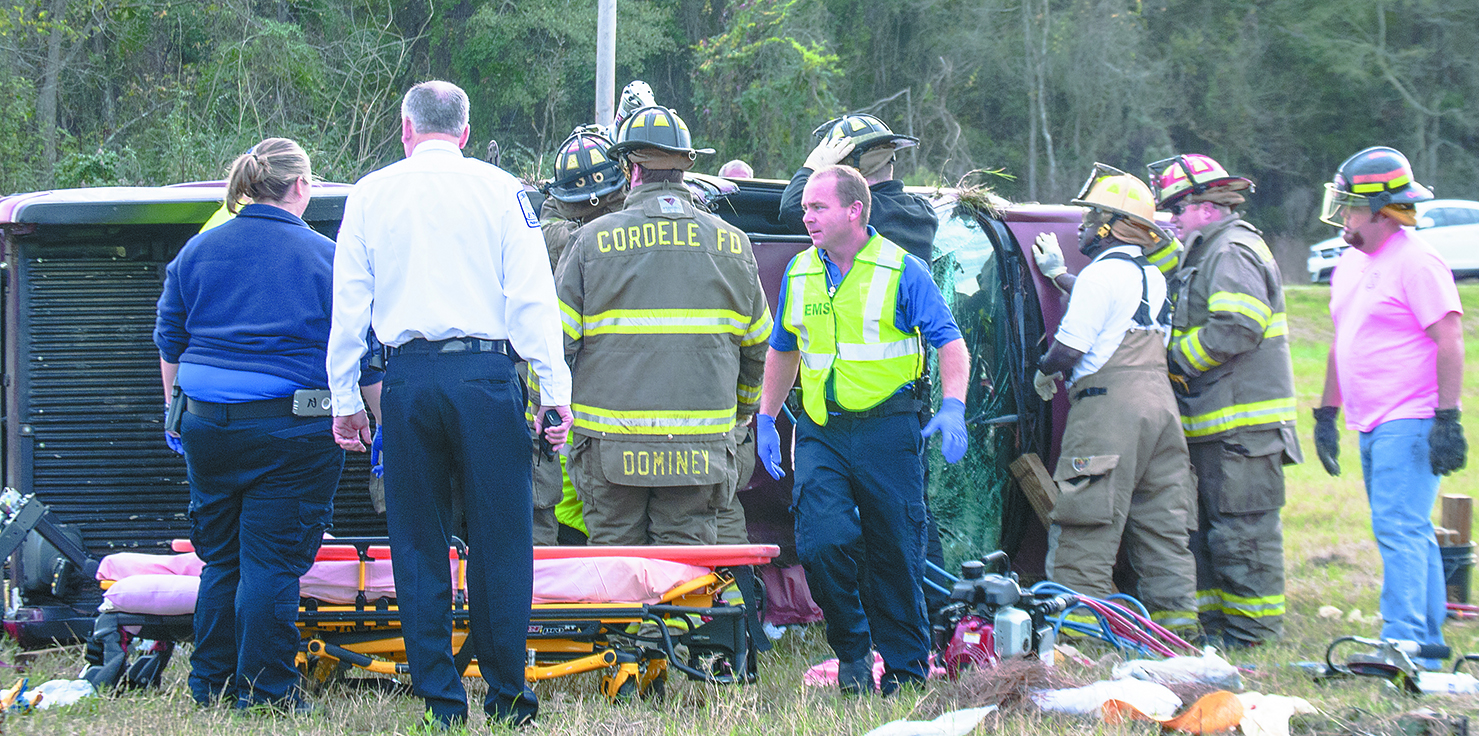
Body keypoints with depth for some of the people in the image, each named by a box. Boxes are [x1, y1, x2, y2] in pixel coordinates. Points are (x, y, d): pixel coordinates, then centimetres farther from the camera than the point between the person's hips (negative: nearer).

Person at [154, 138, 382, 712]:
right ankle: (266, 691, 1)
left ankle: (211, 686, 18)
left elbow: (169, 342, 14)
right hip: (289, 430, -4)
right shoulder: (325, 257, -4)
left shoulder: (197, 250, 7)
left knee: (221, 558, 14)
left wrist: (176, 414, 24)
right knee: (272, 560, -1)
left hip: (207, 426, 4)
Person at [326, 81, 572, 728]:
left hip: (408, 378, 2)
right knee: (499, 539, 4)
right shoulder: (499, 190, 2)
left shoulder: (369, 194, 8)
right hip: (486, 375, -2)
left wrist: (344, 398, 13)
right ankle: (505, 693, 5)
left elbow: (347, 305, 8)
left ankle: (441, 699, 7)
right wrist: (555, 392, 0)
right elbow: (533, 298, -2)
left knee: (418, 546, 7)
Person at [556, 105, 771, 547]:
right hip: (700, 449, 2)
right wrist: (742, 410, 32)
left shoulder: (592, 241, -3)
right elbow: (756, 347, 15)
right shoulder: (732, 245, 6)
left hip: (612, 448, -2)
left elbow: (557, 341, -2)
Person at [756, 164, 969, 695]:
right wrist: (766, 418, 21)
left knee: (895, 556, 1)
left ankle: (905, 671, 13)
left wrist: (953, 407, -19)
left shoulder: (901, 270, -3)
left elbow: (950, 343, -4)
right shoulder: (799, 273, 10)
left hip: (886, 428, -3)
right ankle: (852, 650, 9)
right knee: (821, 543, -13)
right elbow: (783, 350, 25)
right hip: (821, 432, 3)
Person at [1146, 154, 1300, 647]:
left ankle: (1254, 628, -5)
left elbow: (1236, 327, -22)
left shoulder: (1233, 252, -12)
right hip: (1213, 422, 11)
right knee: (1207, 528, 14)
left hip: (1242, 424, -11)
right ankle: (1216, 620, 20)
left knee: (1241, 530, -8)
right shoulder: (1203, 253, 22)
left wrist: (1178, 358, -13)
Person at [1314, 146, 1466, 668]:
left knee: (1399, 530, -15)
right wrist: (1327, 414, 23)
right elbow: (1342, 344, 24)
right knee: (1410, 534, 12)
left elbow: (1450, 341, -15)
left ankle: (1403, 643, -18)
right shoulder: (1350, 263, 16)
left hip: (1410, 423, -9)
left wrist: (1447, 419, -20)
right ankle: (1430, 645, 16)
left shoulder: (1417, 263, -12)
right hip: (1371, 424, 9)